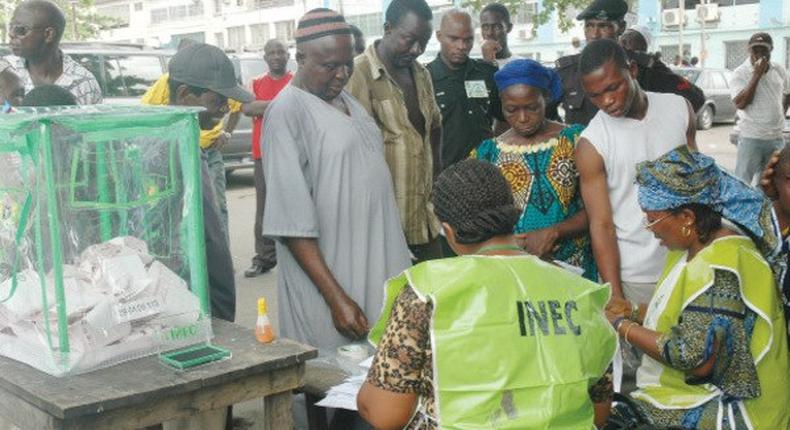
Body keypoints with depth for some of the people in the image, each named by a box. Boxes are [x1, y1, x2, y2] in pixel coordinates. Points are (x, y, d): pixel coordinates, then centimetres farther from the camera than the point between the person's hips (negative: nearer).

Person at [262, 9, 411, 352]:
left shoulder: (347, 100, 11)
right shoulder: (287, 111, -13)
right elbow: (292, 222, -17)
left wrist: (399, 264, 15)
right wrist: (336, 298, -21)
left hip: (375, 269, 7)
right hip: (330, 277, -7)